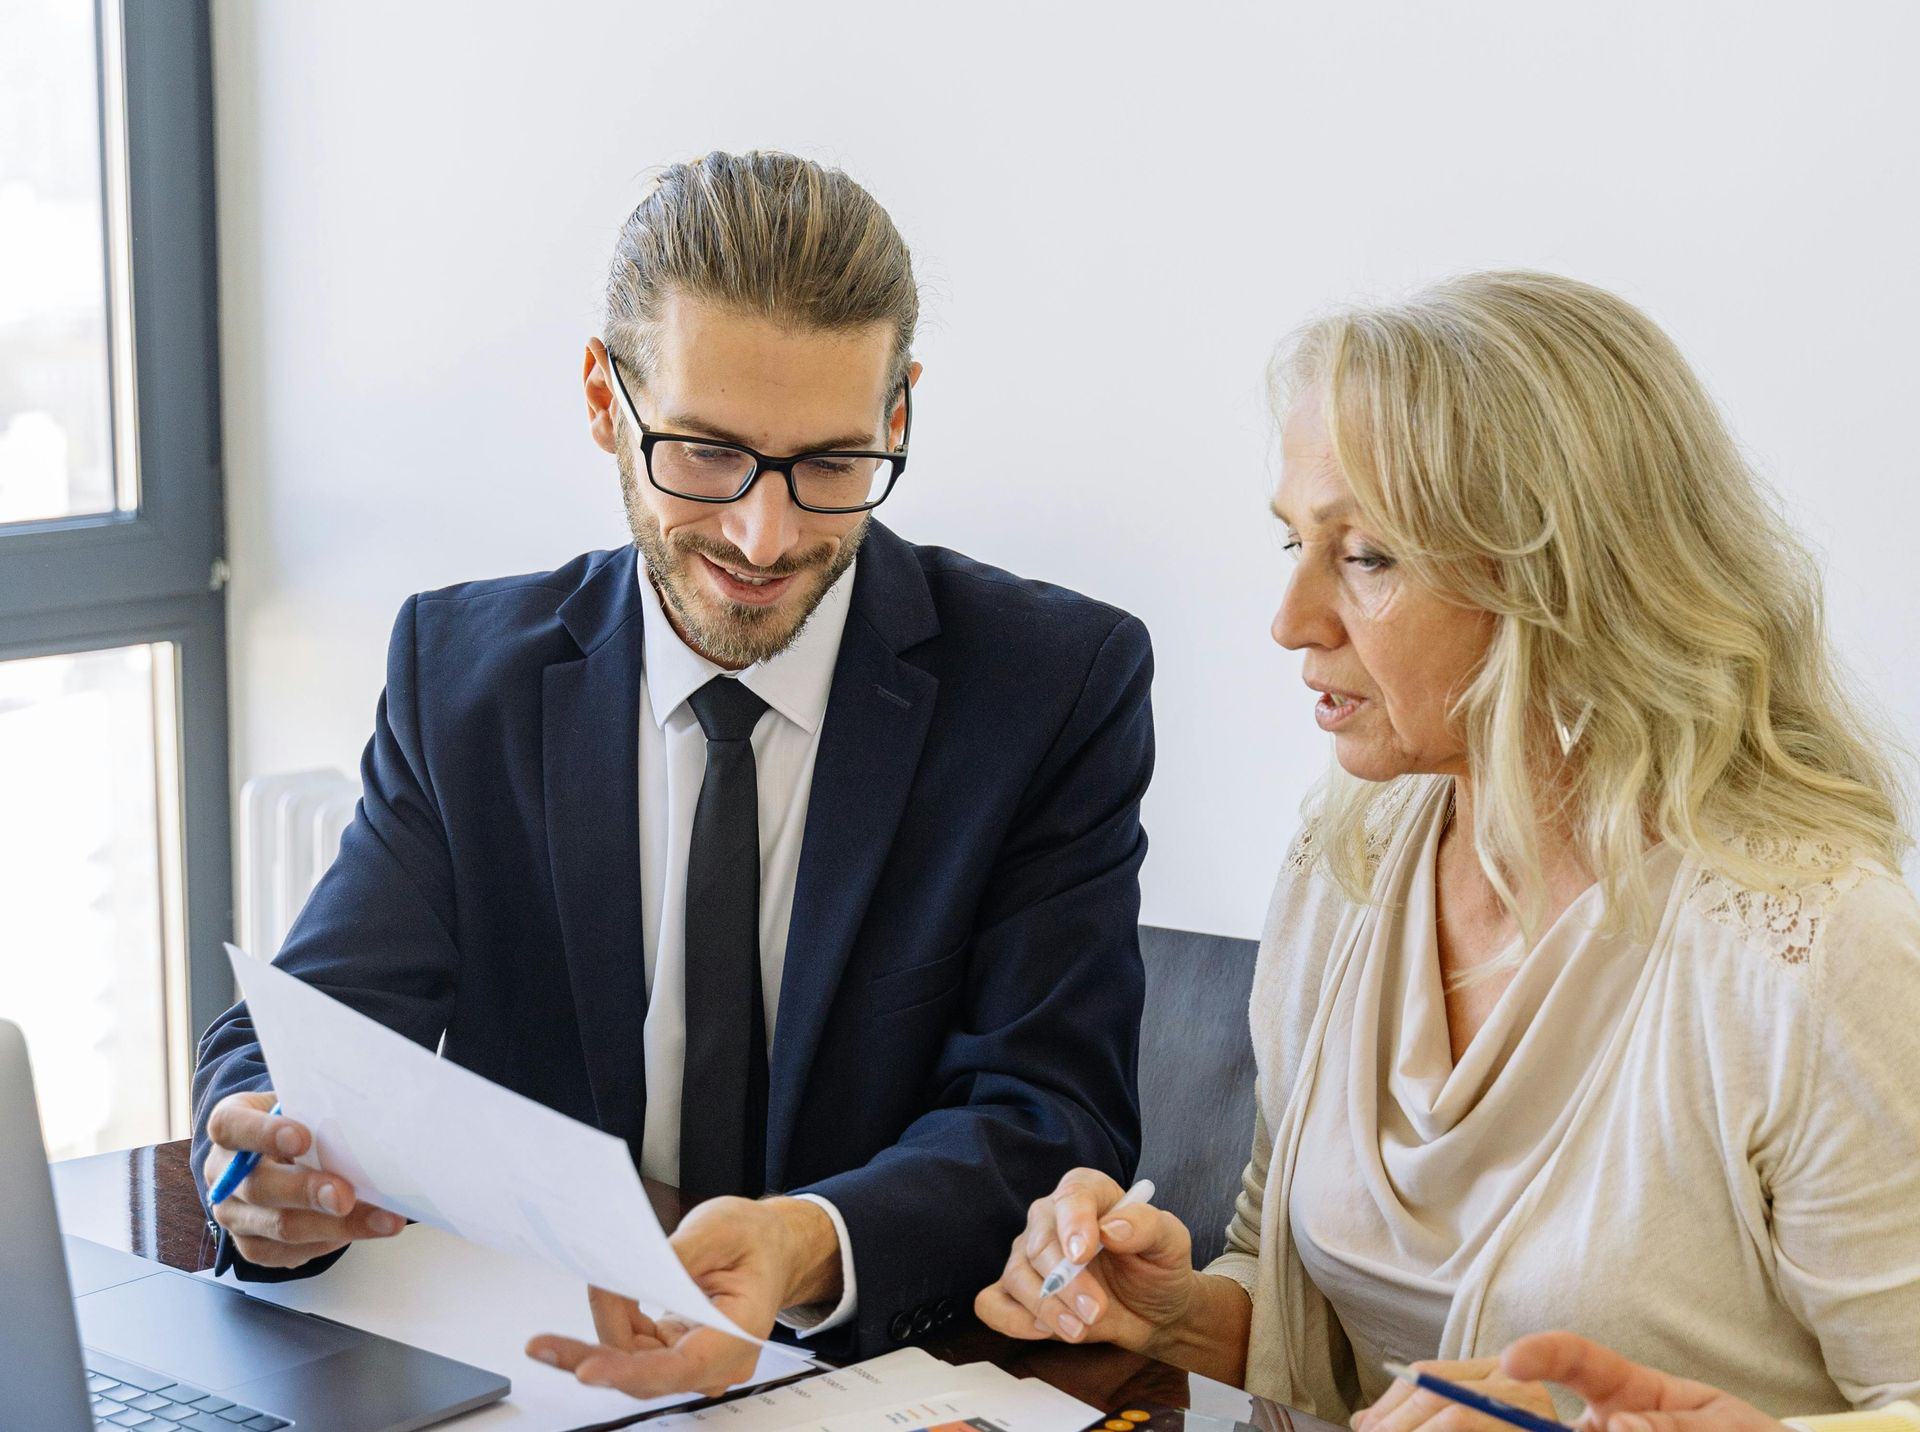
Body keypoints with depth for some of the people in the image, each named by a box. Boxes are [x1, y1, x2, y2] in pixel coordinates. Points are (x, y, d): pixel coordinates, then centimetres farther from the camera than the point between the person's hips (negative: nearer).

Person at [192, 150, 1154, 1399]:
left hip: (896, 1365, -2)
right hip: (527, 1356, 2)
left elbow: (1055, 1119, -11)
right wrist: (271, 1160, -27)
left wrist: (811, 1249, -33)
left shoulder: (1061, 684, -5)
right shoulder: (460, 669, 3)